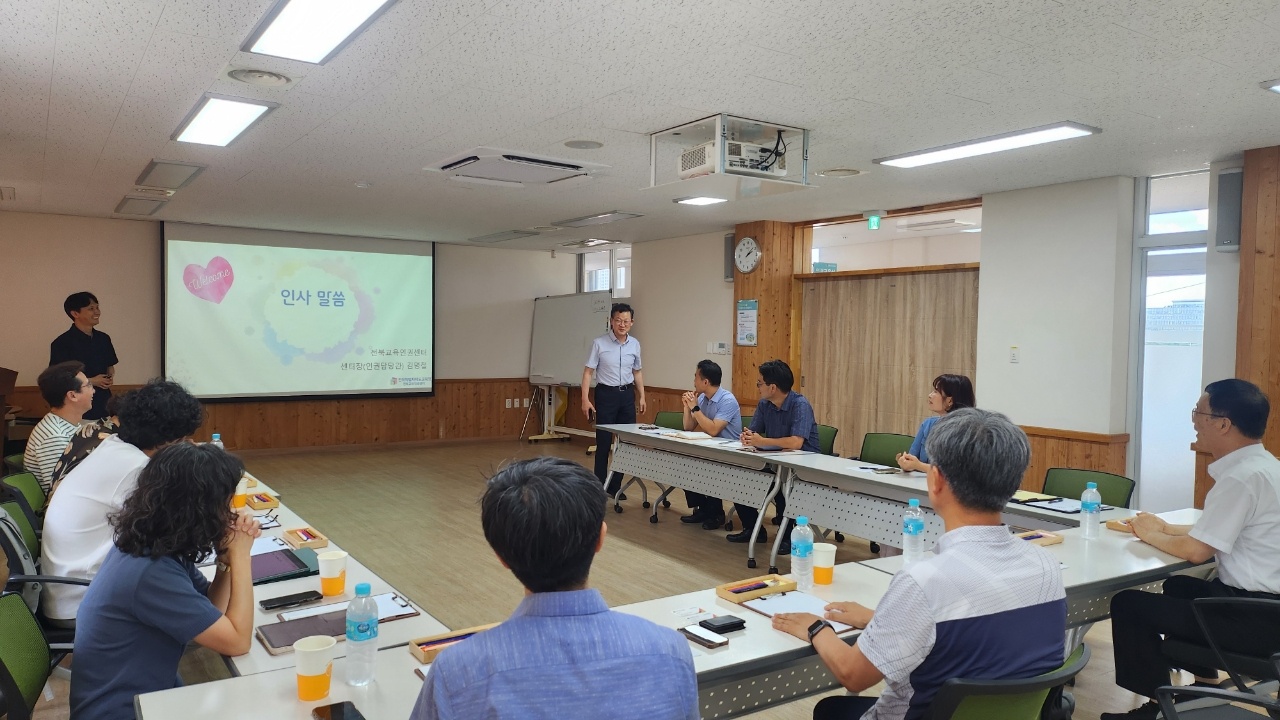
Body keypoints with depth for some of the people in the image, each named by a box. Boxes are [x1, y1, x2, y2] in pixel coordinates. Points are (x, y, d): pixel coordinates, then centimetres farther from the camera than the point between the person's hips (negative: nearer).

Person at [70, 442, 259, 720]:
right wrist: (240, 555, -19)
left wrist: (227, 557, -12)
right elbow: (237, 640, -24)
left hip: (146, 691, 8)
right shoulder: (151, 573, -30)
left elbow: (210, 612, 4)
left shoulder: (149, 544, -2)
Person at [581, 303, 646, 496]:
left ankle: (615, 486, 18)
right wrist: (585, 399, -14)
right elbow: (588, 372, -8)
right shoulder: (599, 343, -9)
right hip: (606, 394, -4)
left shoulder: (635, 344, 5)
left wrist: (641, 396, 12)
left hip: (627, 394, 5)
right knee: (603, 442, 0)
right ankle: (600, 486, 11)